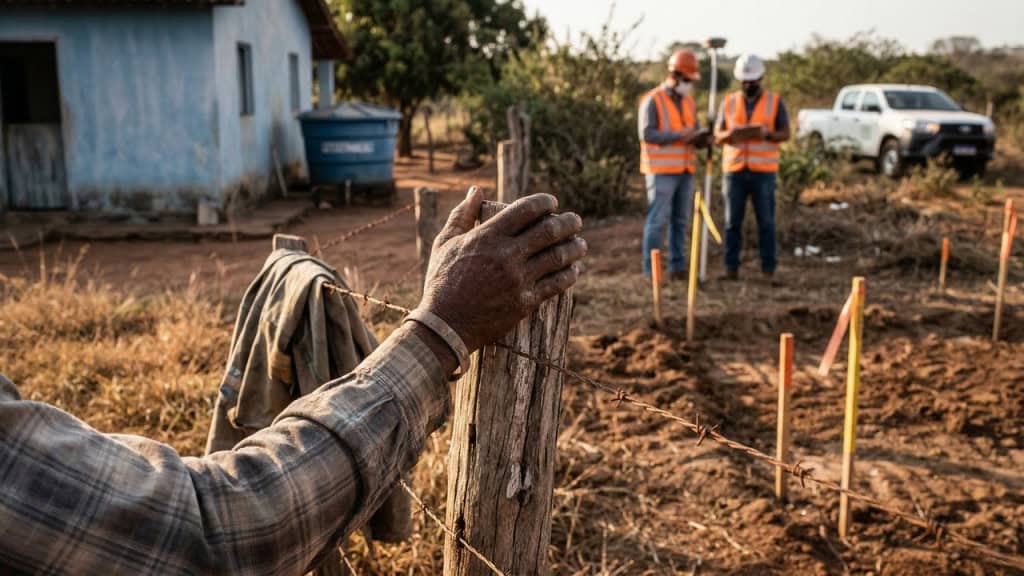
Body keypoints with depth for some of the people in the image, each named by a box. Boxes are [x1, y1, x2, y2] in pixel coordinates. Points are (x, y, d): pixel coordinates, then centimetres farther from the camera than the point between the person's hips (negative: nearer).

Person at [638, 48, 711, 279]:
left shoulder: (689, 102, 14)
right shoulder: (652, 100, -8)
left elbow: (695, 138, 14)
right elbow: (647, 134, -18)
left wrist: (703, 138, -10)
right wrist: (678, 135, -23)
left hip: (684, 170, 7)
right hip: (661, 170, -7)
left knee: (680, 220, 7)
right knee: (658, 220, -7)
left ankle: (677, 267, 13)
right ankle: (651, 269, -1)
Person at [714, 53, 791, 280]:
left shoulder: (775, 102, 5)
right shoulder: (729, 103, 11)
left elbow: (785, 134, 2)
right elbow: (717, 135, 9)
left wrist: (767, 134, -19)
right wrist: (729, 135, -14)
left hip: (763, 170, -1)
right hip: (734, 169, 2)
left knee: (766, 221, -1)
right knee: (733, 221, 1)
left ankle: (768, 269, 5)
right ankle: (731, 267, 7)